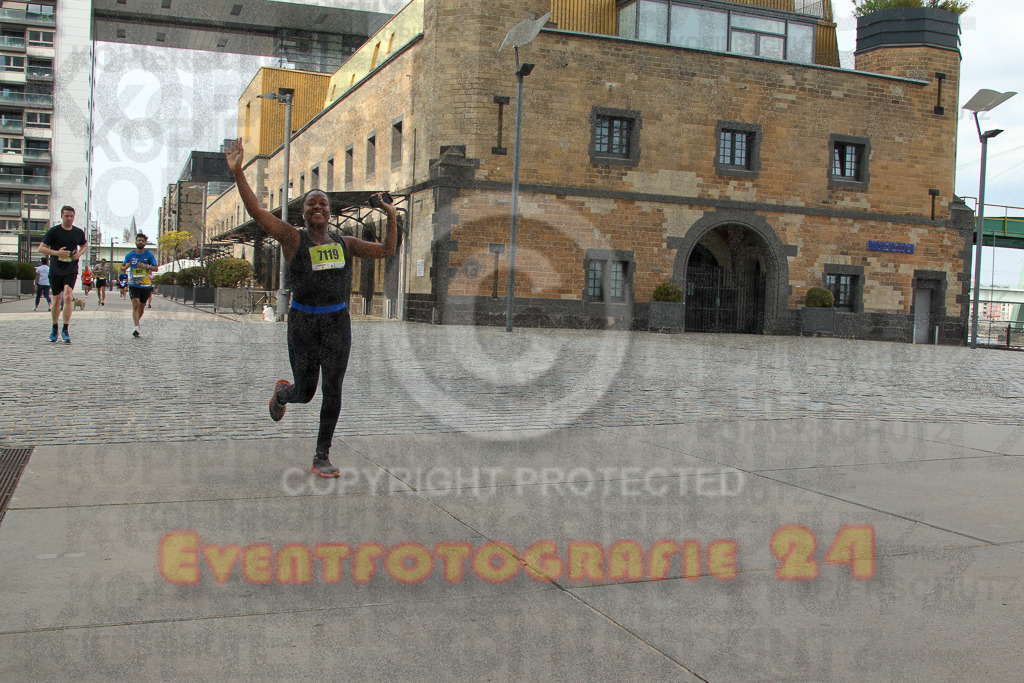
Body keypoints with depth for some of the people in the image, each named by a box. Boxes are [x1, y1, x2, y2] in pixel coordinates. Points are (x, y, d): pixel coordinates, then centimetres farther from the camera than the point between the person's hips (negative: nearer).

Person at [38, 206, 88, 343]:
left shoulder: (79, 232, 4)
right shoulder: (53, 231, -4)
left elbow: (84, 246, 22)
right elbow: (41, 248, -4)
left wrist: (79, 254, 0)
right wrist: (57, 253, -20)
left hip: (71, 269, 0)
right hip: (55, 269, 0)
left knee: (67, 296, -18)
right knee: (57, 299, 8)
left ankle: (65, 330, -13)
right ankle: (54, 328, 28)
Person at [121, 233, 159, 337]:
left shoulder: (149, 255, 3)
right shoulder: (130, 255, 5)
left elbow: (156, 268, -1)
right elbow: (122, 268, 11)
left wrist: (146, 266, -19)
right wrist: (125, 267, -13)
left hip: (146, 285, 1)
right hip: (134, 284, -1)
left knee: (142, 306, 13)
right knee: (135, 305, -16)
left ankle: (138, 321, 38)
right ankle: (137, 327, -21)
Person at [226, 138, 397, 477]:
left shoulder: (343, 243, 8)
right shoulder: (293, 238, -3)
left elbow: (387, 250, 13)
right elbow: (256, 210, -14)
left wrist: (392, 218, 2)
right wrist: (237, 171, -23)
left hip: (337, 323, 2)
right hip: (303, 323, -2)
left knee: (332, 390, -4)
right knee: (305, 393, 7)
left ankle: (322, 457, 9)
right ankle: (282, 392, 47)